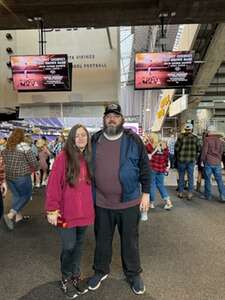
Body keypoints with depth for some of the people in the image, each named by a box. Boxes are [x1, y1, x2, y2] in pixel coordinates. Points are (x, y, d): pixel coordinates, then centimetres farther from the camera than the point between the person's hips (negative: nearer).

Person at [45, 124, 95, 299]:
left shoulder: (89, 158, 3)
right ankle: (66, 279, 34)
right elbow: (53, 184, -14)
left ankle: (76, 275, 40)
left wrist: (92, 206, 11)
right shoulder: (63, 157, -13)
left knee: (79, 244, 18)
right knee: (69, 246, 8)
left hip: (85, 211, 5)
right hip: (66, 212, -4)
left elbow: (91, 184, 9)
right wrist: (52, 209, -15)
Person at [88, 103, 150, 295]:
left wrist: (146, 193, -4)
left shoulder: (133, 139, -6)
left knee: (130, 240, 16)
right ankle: (101, 271, 43)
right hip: (101, 202, 2)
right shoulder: (95, 140, 1)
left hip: (129, 202, -2)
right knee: (102, 239, 19)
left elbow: (145, 167, -3)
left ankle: (133, 274, 39)